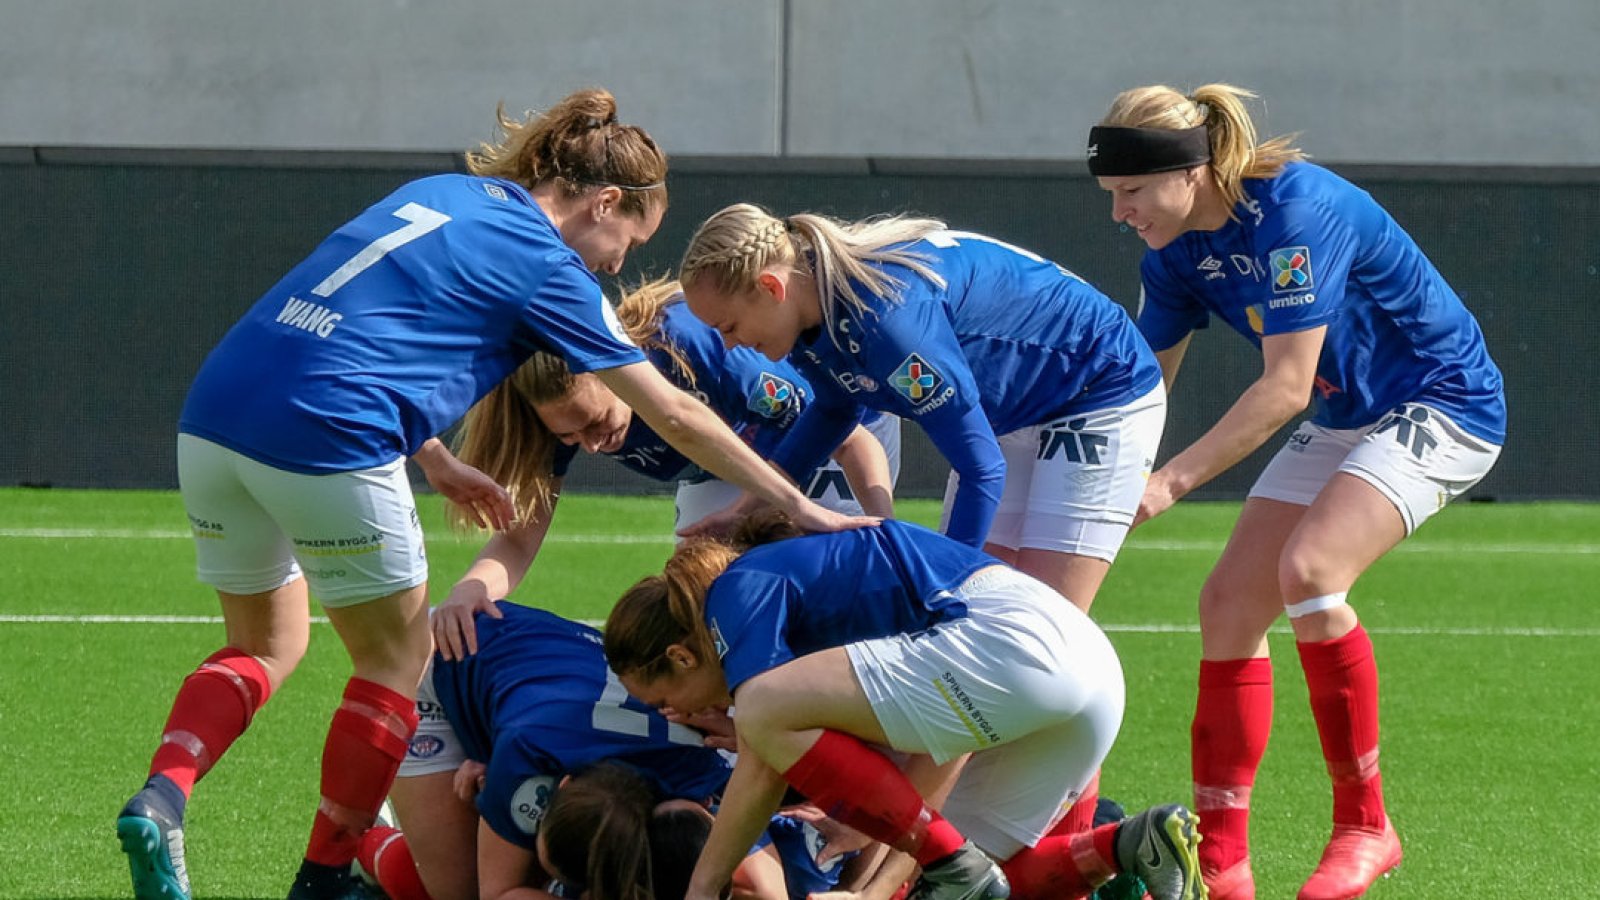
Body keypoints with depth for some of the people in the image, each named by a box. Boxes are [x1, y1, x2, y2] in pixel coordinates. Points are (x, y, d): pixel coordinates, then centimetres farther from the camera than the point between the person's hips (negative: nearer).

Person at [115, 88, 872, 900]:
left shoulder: (441, 193, 22)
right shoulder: (547, 265, 2)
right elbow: (674, 416, 5)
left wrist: (437, 463, 33)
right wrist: (797, 506, 11)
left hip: (212, 417, 7)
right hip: (327, 445, -7)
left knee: (264, 645, 22)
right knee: (398, 659, 13)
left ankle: (160, 798, -3)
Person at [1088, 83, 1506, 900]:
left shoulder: (1295, 211, -28)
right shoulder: (1178, 251, -2)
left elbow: (1285, 387, -30)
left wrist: (1173, 479, -31)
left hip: (1440, 408, -9)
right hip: (1344, 423, 9)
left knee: (1307, 568, -28)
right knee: (1229, 603, -2)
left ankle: (1364, 828, -16)